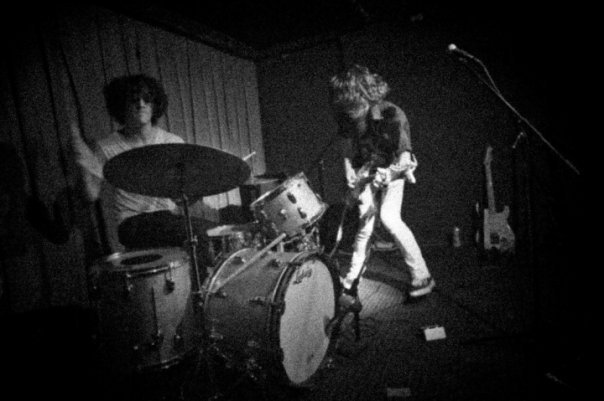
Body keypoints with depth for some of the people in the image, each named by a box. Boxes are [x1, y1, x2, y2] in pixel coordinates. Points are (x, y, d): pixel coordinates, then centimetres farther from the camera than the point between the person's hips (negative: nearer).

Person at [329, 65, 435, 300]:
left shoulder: (392, 115, -26)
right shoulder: (348, 117, -12)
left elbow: (405, 159, -25)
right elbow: (348, 148, 0)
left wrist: (385, 175, -40)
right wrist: (352, 182, -7)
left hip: (392, 171, -3)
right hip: (366, 172, 4)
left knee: (389, 218, -20)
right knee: (365, 221, -5)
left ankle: (422, 277, -7)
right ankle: (352, 278, 9)